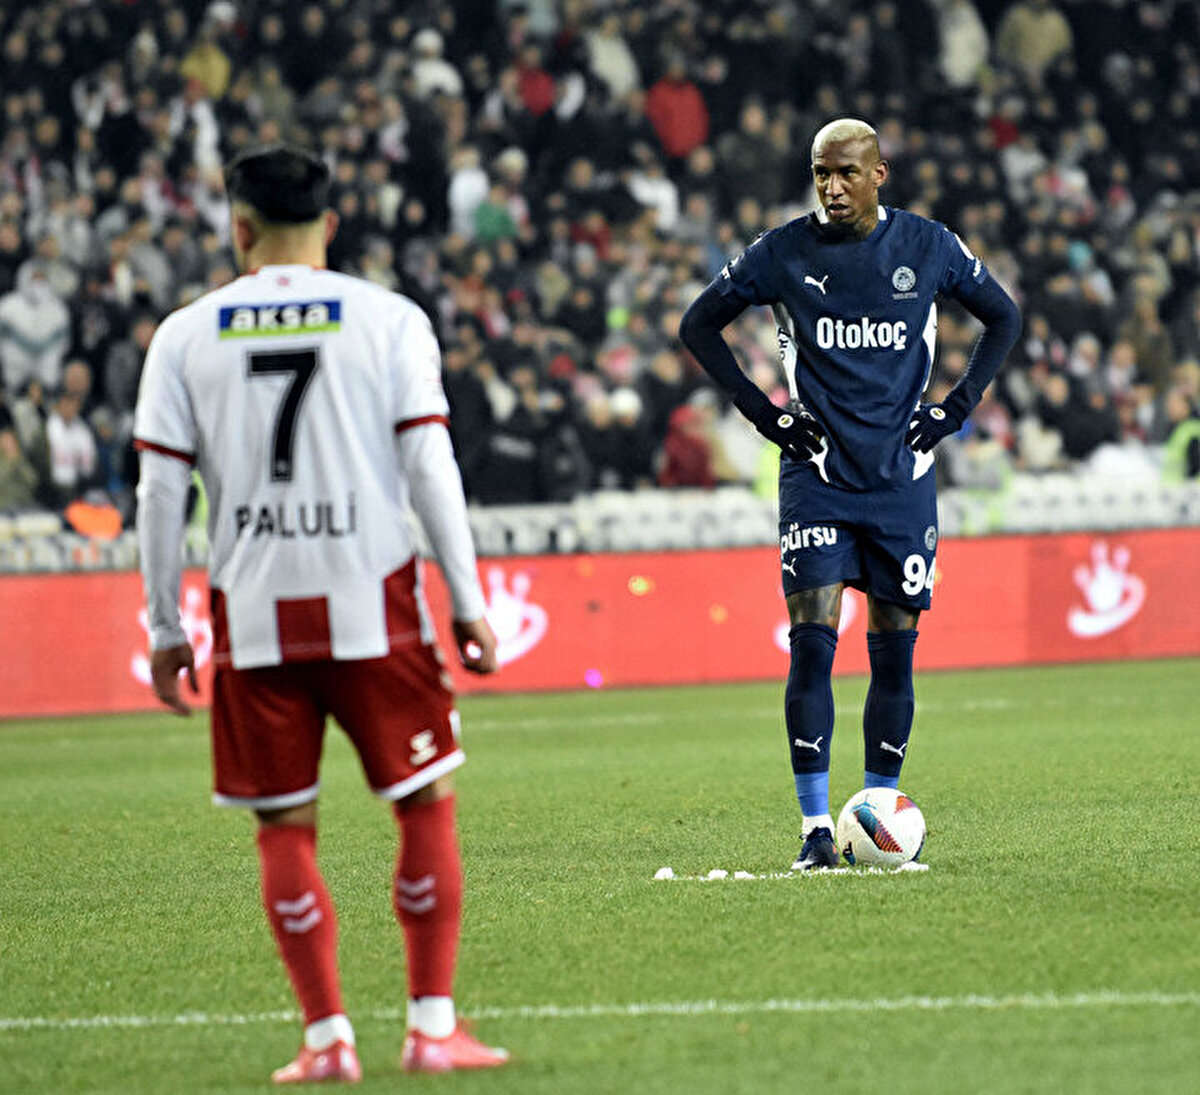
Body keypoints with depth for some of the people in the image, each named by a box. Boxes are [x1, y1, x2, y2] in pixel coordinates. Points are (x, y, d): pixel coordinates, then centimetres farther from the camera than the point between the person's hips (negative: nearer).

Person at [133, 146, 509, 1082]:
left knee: (285, 828, 8)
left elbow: (160, 490, 2)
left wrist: (165, 629, 9)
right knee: (426, 803, 9)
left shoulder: (186, 335, 4)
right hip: (371, 600, -1)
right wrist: (469, 602, 1)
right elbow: (430, 467, -4)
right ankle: (433, 1026, 5)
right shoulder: (389, 320, 1)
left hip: (253, 613, 1)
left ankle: (327, 1036, 4)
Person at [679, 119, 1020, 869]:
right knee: (813, 642, -10)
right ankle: (817, 827, -7)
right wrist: (763, 412, 1)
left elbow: (1004, 317, 14)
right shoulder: (783, 253, -2)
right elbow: (699, 325, 9)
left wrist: (955, 409, 4)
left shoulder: (928, 247, 1)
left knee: (895, 650, 3)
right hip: (817, 472, -1)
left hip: (901, 476, 1)